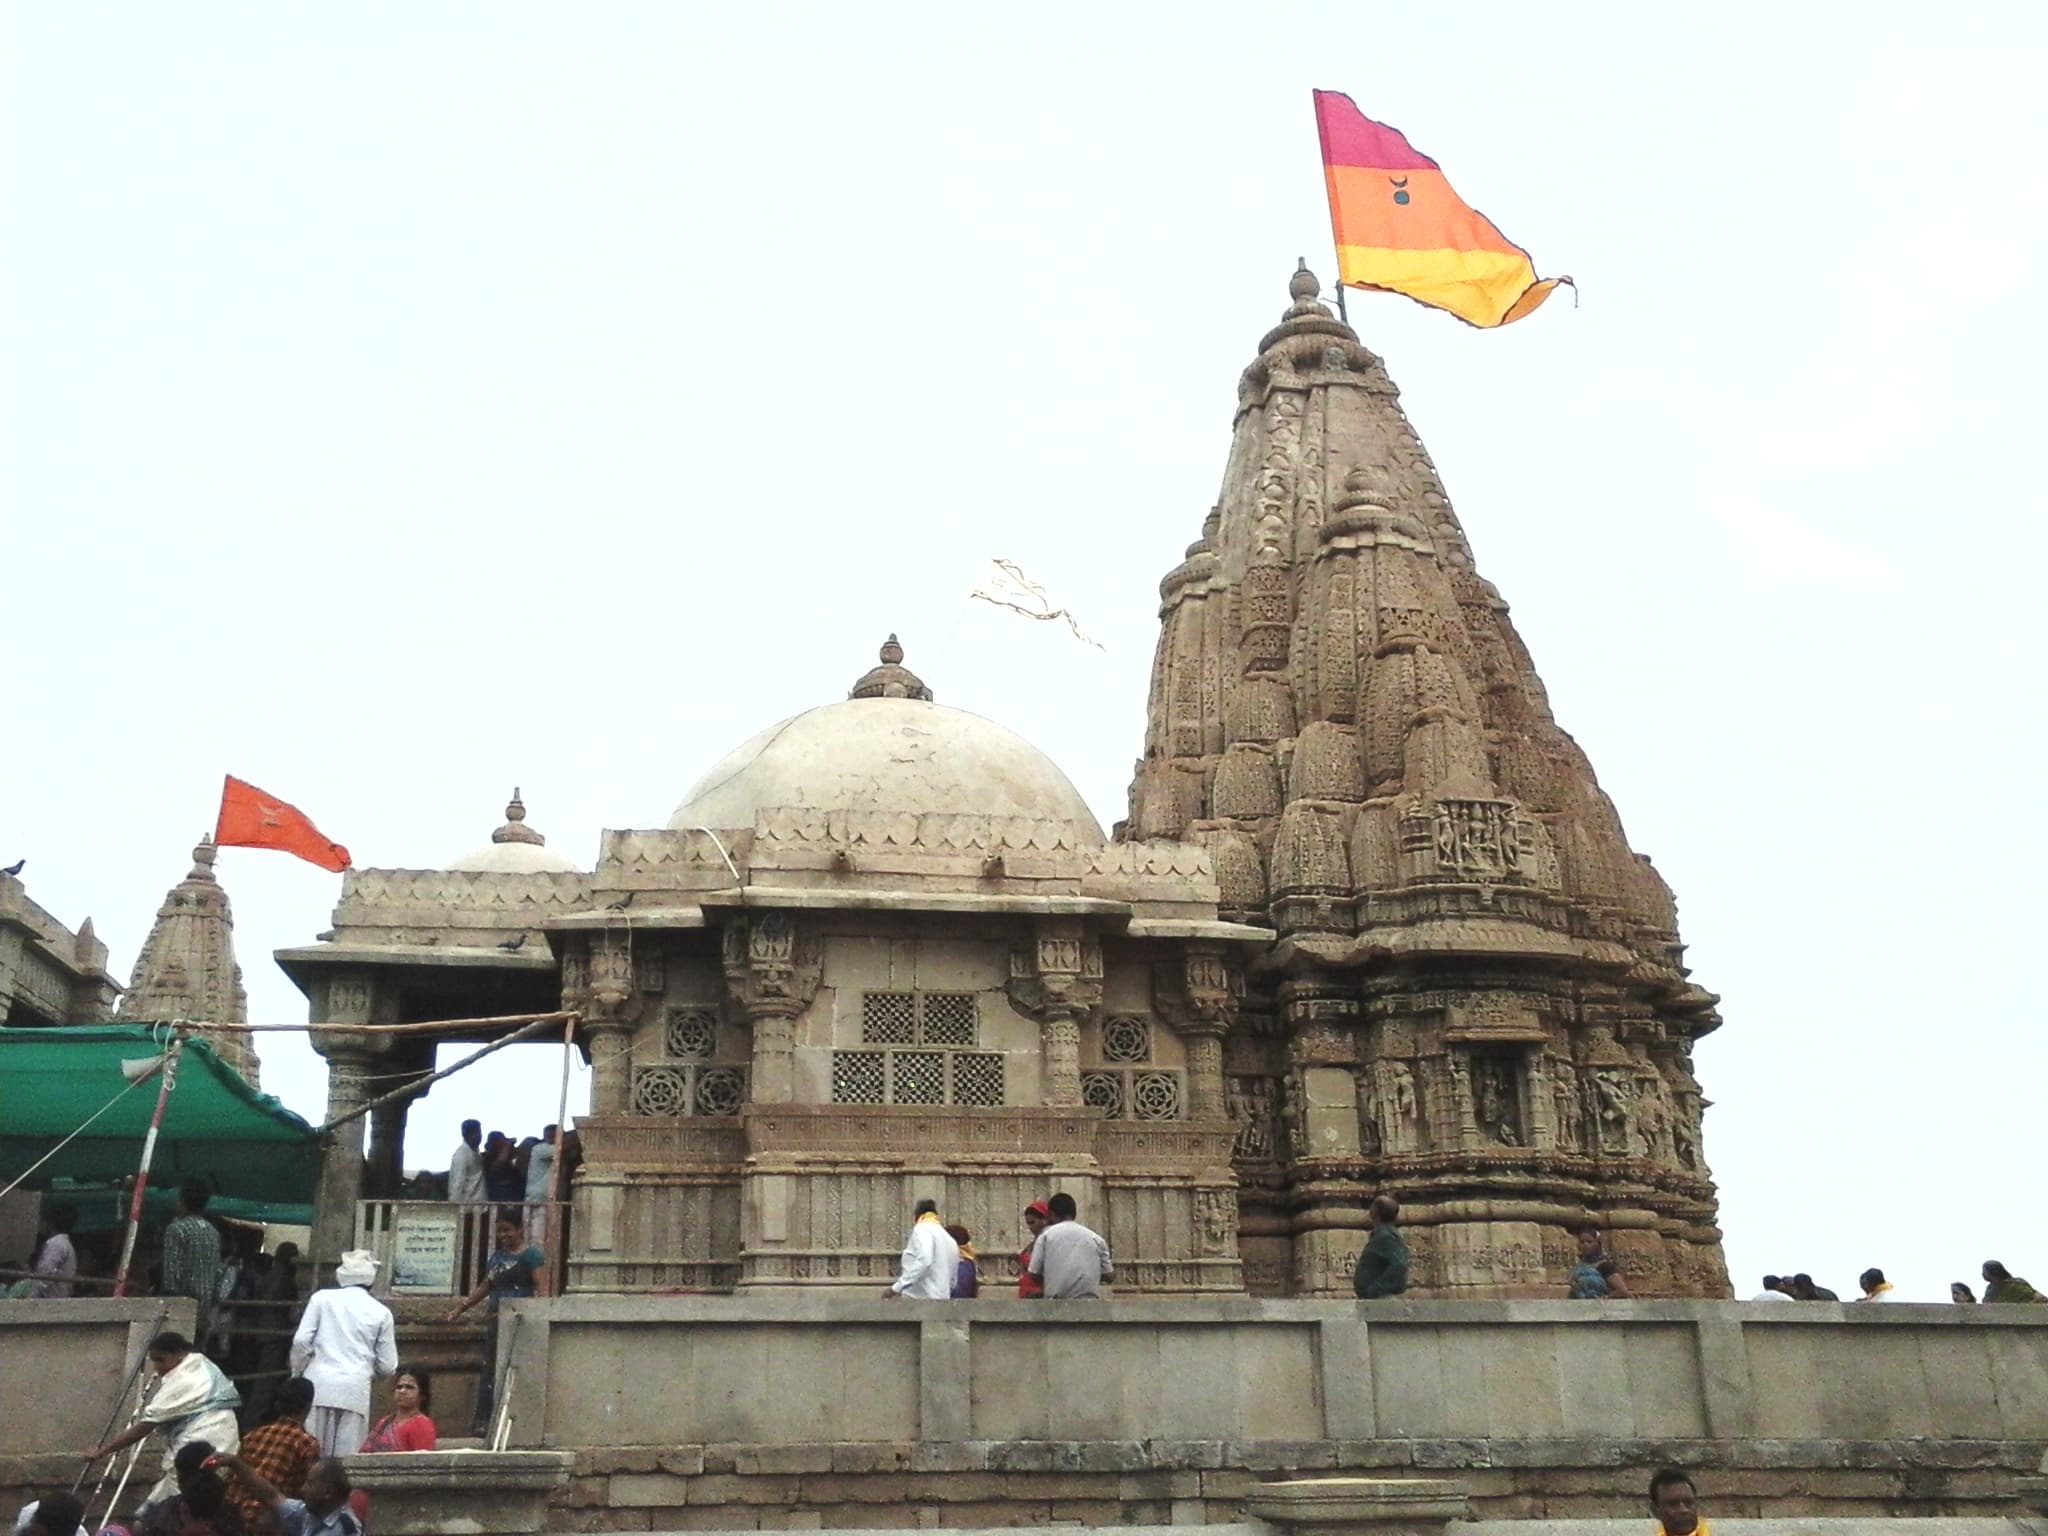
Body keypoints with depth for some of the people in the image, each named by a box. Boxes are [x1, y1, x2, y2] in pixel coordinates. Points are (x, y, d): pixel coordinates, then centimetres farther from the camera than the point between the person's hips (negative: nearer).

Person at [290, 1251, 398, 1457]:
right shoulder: (381, 1312, 7)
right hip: (355, 1391, 0)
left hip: (319, 1385, 0)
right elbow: (388, 1366, 8)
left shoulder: (322, 1298, 6)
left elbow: (301, 1341, -1)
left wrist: (297, 1372, 16)